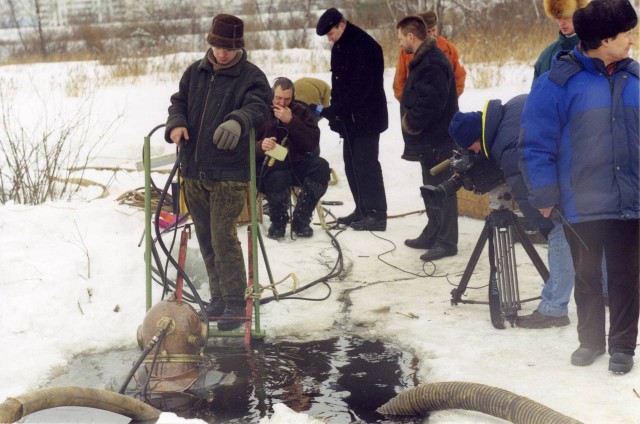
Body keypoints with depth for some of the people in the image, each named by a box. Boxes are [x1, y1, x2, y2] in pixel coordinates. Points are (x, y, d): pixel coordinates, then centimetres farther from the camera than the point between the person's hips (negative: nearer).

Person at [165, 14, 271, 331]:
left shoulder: (251, 76, -6)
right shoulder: (194, 73, 11)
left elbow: (257, 107, -21)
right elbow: (179, 102, 14)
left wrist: (238, 121, -44)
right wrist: (176, 124, -10)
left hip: (229, 174, -6)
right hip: (193, 171, 6)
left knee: (223, 237, -11)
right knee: (206, 238, 13)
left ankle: (235, 302, 2)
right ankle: (219, 297, 26)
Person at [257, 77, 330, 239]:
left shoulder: (300, 113, 8)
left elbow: (313, 143, -6)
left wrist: (291, 121, -17)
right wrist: (261, 146, -30)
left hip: (296, 164, 4)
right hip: (269, 166, -4)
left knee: (321, 165, -25)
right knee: (277, 178, -38)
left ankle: (301, 220, -15)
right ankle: (278, 222, -9)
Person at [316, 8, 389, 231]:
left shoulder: (364, 46, -18)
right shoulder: (339, 47, 11)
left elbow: (360, 88, -23)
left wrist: (331, 111, -21)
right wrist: (335, 113, 6)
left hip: (366, 118, -9)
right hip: (350, 119, 9)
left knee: (366, 166, -8)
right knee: (352, 165, 11)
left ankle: (377, 215, -2)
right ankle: (362, 210, 20)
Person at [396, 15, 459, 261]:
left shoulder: (431, 63, -21)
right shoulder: (425, 59, 14)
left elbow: (430, 103, -28)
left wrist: (410, 123, -15)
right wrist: (412, 121, 10)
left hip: (437, 140, -11)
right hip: (431, 139, 11)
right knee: (432, 188, 18)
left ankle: (446, 242, 2)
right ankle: (434, 234, 28)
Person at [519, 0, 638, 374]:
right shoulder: (560, 82, -11)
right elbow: (537, 143, -9)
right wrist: (545, 196, -9)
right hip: (582, 205, -2)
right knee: (587, 277, 14)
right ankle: (591, 340, 32)